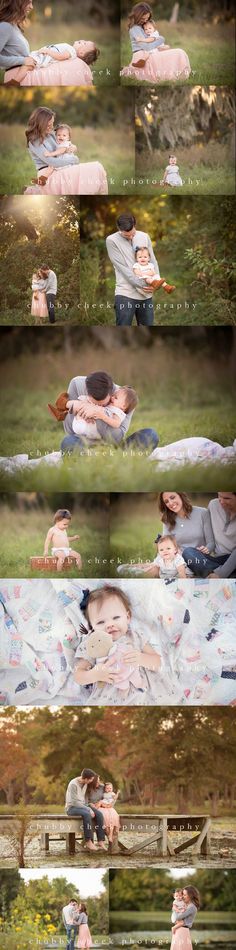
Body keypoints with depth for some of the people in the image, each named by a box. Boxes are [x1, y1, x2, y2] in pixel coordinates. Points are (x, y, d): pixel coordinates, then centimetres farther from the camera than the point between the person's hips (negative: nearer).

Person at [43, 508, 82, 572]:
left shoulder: (64, 530, 18)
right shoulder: (52, 530, -5)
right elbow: (48, 540, -4)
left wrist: (73, 538, 20)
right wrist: (46, 550, -11)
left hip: (67, 550, 8)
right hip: (57, 550, -8)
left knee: (78, 555, -5)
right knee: (62, 556, -38)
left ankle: (79, 570, 0)